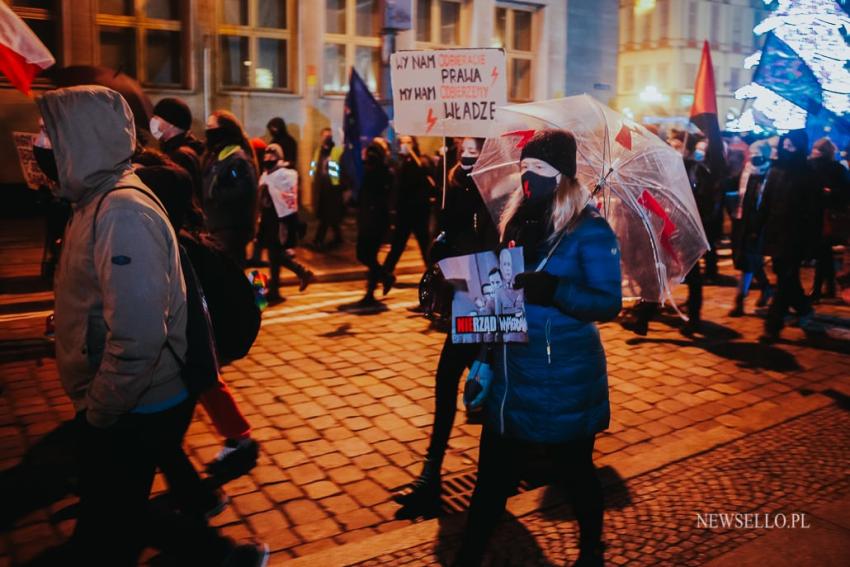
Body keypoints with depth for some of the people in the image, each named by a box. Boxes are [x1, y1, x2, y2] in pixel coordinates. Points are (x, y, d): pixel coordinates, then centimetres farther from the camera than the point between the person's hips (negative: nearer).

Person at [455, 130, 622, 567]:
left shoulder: (589, 230, -12)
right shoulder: (519, 222, 6)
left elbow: (609, 302, -16)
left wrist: (553, 289, -32)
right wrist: (486, 360, 11)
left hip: (565, 379, -5)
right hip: (511, 376, 5)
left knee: (576, 468, 16)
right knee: (492, 475, 11)